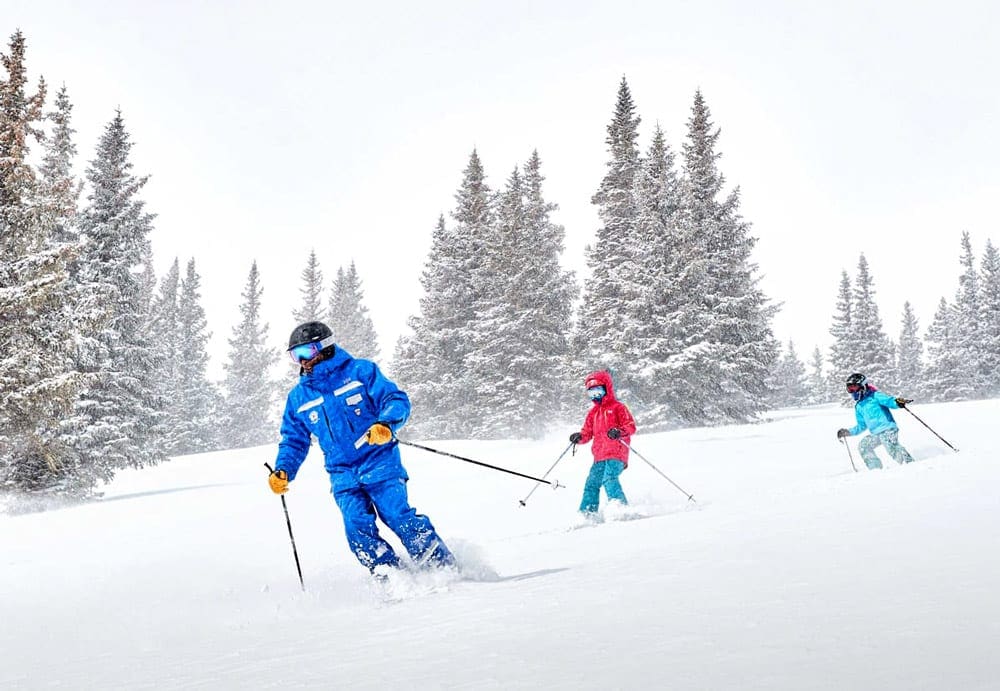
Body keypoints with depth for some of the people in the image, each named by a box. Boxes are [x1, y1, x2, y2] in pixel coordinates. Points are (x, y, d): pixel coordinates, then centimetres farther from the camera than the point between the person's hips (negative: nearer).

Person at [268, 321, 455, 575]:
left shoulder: (359, 371, -1)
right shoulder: (298, 397, 11)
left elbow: (396, 399, -5)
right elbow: (294, 441, 19)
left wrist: (386, 423, -27)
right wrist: (283, 471, 1)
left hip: (379, 462, -4)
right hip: (343, 474, 4)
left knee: (398, 517, -14)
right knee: (357, 528, -13)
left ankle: (444, 567, -3)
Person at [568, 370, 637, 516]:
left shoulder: (617, 407, 3)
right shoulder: (593, 412, 23)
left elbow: (631, 426, -5)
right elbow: (587, 432, 21)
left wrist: (619, 432, -26)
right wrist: (579, 437, -2)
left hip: (616, 454, -7)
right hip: (599, 456, 7)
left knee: (609, 479, -25)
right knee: (592, 484, 0)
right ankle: (587, 513, 3)